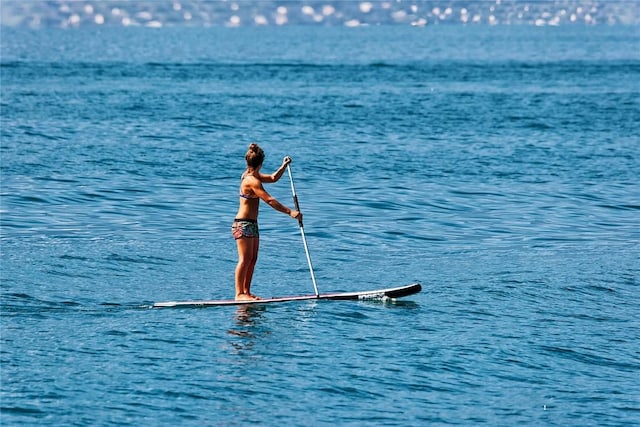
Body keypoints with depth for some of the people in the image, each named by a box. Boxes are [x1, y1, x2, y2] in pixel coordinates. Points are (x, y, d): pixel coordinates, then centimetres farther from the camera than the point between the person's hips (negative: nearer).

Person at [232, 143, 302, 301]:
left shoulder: (251, 176, 11)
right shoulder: (252, 181, -19)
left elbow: (273, 178, 25)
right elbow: (269, 201, -25)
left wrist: (284, 166, 11)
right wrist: (290, 212, -24)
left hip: (252, 224, 10)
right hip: (243, 224, -10)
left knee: (252, 259, 10)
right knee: (245, 259, -9)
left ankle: (246, 291, 14)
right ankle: (239, 293, -7)